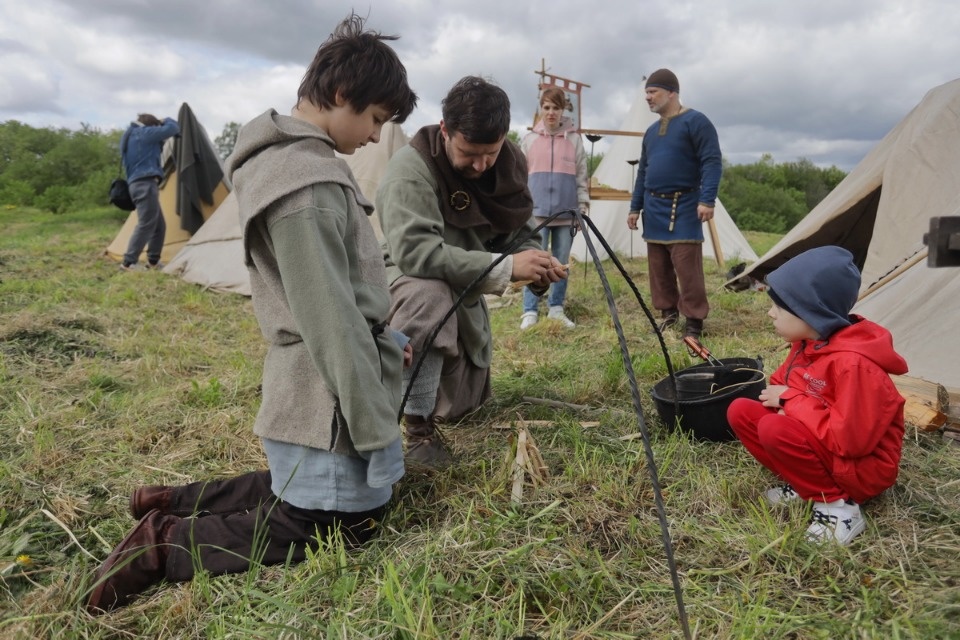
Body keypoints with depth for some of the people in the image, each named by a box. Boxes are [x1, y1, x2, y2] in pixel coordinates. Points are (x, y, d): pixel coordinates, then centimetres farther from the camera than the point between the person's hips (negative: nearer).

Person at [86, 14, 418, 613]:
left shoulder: (284, 158, 9)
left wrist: (384, 338, 17)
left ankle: (174, 503, 25)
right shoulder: (309, 181, -24)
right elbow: (332, 325, -24)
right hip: (329, 406, -10)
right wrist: (378, 433, -17)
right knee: (344, 525, 7)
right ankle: (166, 544, 6)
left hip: (309, 396, 10)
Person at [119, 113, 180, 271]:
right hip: (145, 184, -10)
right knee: (146, 225, -13)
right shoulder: (143, 133, -4)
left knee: (159, 225, 15)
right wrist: (165, 120, 19)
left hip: (138, 184, 10)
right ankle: (128, 263, -15)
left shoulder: (129, 136, 23)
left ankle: (153, 261, 19)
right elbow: (173, 128, -3)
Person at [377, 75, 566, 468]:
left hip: (465, 290, 6)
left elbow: (519, 231, 3)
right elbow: (413, 252, -40)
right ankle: (418, 425, -26)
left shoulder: (511, 164, -9)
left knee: (462, 405, 10)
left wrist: (537, 264, -21)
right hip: (407, 278, -6)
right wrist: (506, 267, -42)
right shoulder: (411, 168, -29)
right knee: (430, 294, -43)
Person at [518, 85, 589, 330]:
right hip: (536, 211, -1)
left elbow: (581, 176, 8)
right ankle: (530, 312, 0)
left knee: (562, 262, 6)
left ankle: (556, 309, 16)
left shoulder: (574, 139, 7)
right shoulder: (529, 139, 7)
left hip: (566, 212, 1)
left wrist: (583, 205, 1)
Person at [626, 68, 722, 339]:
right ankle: (668, 313, 20)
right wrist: (635, 207, 16)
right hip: (654, 209, 7)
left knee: (687, 268, -9)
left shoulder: (695, 121, -4)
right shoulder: (651, 131, 18)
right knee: (658, 267, 8)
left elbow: (712, 162, -12)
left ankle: (694, 322, -1)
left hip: (684, 208, -7)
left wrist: (707, 199, -22)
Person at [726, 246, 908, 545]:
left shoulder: (853, 364, -30)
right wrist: (784, 398, -13)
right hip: (821, 442, 8)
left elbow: (849, 440, -30)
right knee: (740, 411, -5)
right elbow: (784, 383, 12)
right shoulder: (807, 342, -3)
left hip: (861, 467, -8)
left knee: (775, 429, -31)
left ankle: (837, 504, -13)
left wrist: (791, 401, -22)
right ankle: (805, 485, 0)